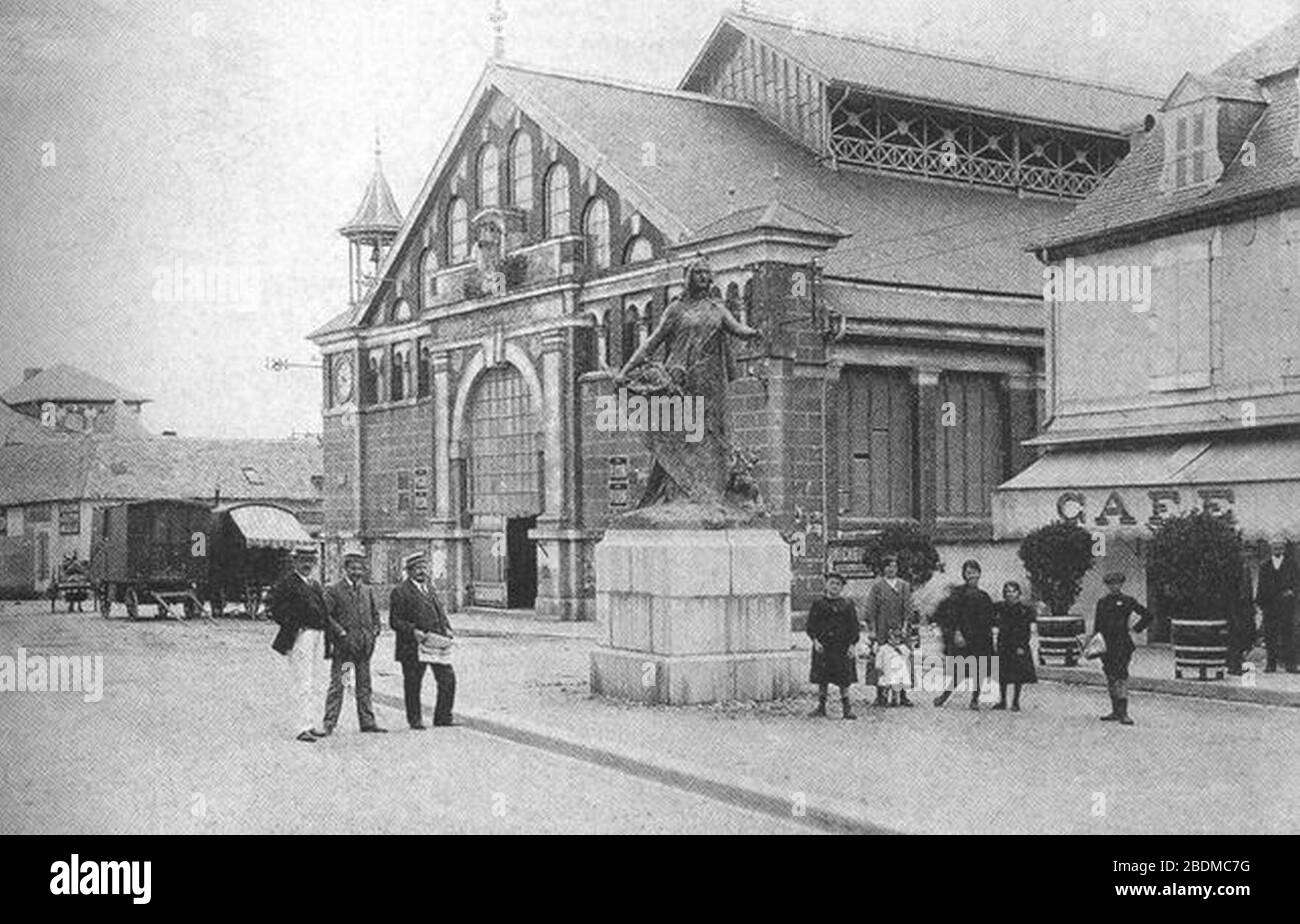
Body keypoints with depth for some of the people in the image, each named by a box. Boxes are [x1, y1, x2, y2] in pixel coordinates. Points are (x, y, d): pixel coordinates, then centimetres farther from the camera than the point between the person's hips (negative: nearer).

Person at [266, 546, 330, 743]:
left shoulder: (316, 585, 18)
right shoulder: (287, 582, -7)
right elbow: (272, 601, -17)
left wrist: (325, 635, 14)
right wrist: (290, 622, -16)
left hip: (318, 636, 8)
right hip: (300, 636, -8)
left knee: (314, 684, 12)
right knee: (302, 684, -10)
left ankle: (311, 724, 19)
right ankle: (304, 728, -10)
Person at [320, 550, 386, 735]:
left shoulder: (367, 590, 15)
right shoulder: (333, 590, -2)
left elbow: (375, 614, 21)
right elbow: (327, 615, -8)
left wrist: (374, 632, 6)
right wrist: (341, 633, -15)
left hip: (364, 644, 5)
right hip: (342, 644, -5)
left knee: (364, 685, 9)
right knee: (337, 684, -4)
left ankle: (367, 721, 14)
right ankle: (329, 723, -2)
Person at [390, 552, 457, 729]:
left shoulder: (429, 589, 18)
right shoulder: (400, 592, -4)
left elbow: (440, 612, 24)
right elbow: (395, 621, -7)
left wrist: (447, 629, 7)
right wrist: (414, 632, -19)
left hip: (437, 642, 6)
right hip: (413, 647, -6)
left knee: (448, 679, 2)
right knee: (412, 685, 2)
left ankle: (443, 717, 13)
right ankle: (415, 720, 15)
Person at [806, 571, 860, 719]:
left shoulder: (847, 605, 6)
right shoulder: (818, 604, 6)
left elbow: (854, 627, 5)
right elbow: (811, 626, 6)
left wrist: (853, 645, -5)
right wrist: (815, 641, -8)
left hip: (843, 648, 0)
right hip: (823, 647, 0)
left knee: (844, 679, -1)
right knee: (821, 679, 1)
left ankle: (846, 708, 7)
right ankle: (821, 708, 9)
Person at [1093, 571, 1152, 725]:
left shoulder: (1127, 601, 0)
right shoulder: (1102, 602, 12)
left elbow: (1147, 616, 4)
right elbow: (1097, 624, 16)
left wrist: (1136, 629, 0)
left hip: (1122, 644, -5)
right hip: (1106, 644, 5)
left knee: (1121, 677, -12)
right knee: (1110, 677, 8)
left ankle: (1123, 713, -14)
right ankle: (1115, 712, 15)